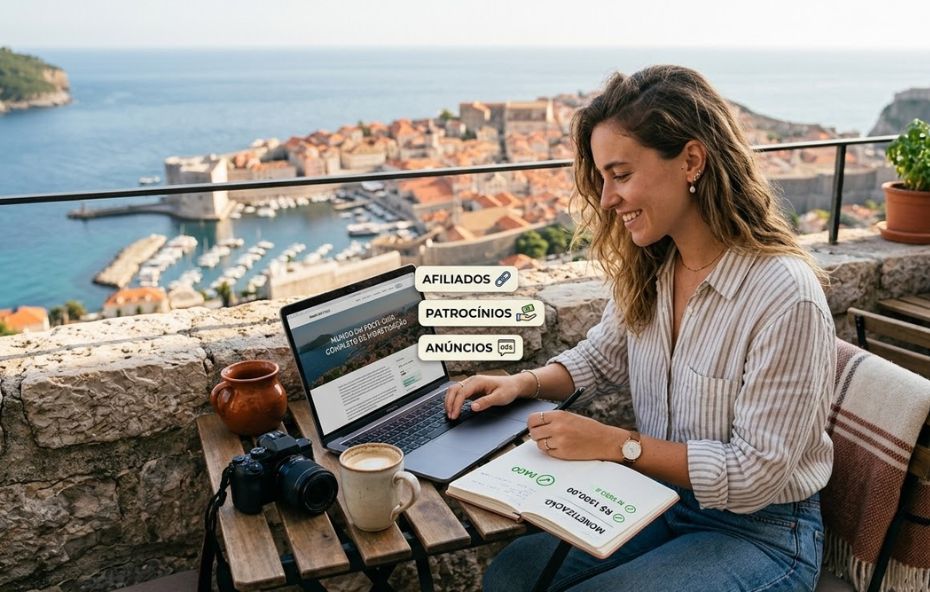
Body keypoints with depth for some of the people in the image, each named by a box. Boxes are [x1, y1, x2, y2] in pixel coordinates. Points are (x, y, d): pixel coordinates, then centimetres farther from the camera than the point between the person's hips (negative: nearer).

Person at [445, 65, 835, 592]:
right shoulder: (647, 269, -5)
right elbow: (601, 358, 12)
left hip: (760, 532, -5)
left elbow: (755, 473, -21)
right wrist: (524, 383, -6)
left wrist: (615, 443, -24)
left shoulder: (786, 296, -26)